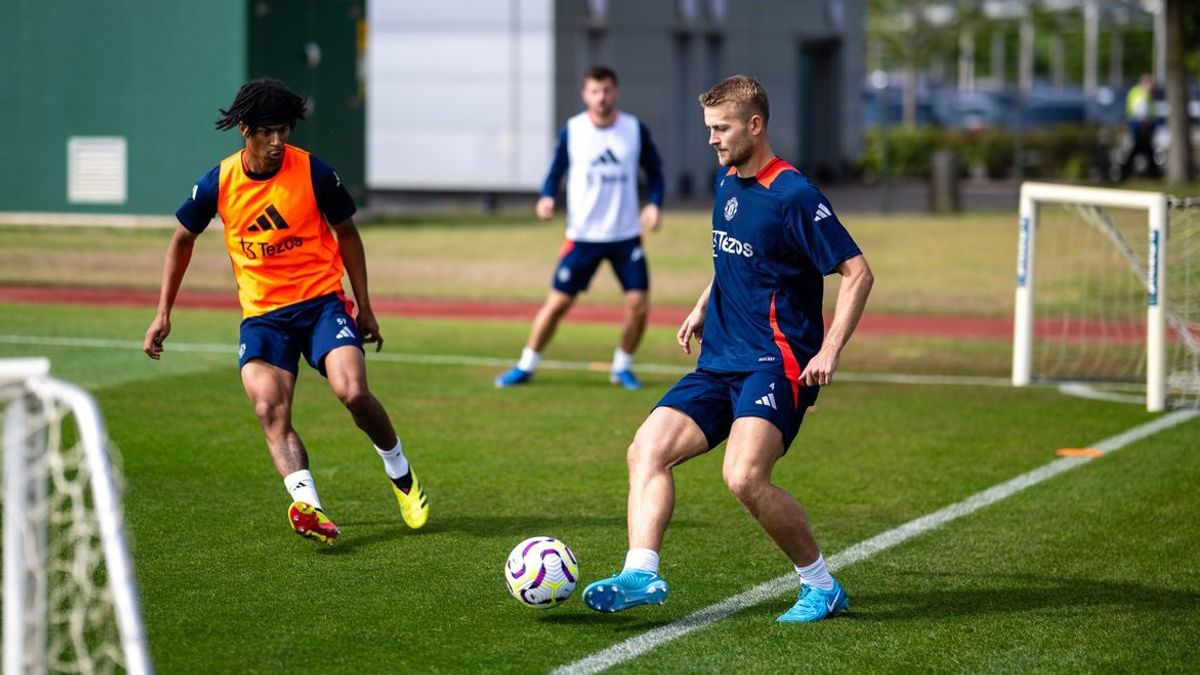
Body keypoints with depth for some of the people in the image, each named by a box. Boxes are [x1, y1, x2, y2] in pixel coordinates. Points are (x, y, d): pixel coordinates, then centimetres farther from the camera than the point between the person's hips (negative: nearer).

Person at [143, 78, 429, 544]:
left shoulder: (314, 173, -7)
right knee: (269, 411, -21)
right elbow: (183, 239, 12)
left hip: (322, 301, -2)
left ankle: (401, 475, 6)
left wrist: (365, 308, 6)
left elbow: (346, 234, 7)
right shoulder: (219, 183, -3)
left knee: (353, 392, -20)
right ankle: (307, 506, -34)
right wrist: (163, 314, 7)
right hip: (261, 314, 2)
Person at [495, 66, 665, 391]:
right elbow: (555, 172, 6)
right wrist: (547, 197, -14)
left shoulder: (635, 130, -1)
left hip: (626, 235, 1)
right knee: (557, 302, -2)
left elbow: (655, 172, 8)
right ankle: (526, 366, 14)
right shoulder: (571, 131, -3)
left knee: (639, 304, -7)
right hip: (583, 235, -1)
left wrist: (654, 204, -10)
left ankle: (622, 366, 16)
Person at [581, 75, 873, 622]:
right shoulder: (726, 185, 13)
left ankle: (821, 588, -9)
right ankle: (641, 573, -17)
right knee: (647, 450, -8)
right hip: (719, 363, 9)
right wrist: (704, 307, 21)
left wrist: (829, 352, -19)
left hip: (776, 364, -9)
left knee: (744, 477, -25)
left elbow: (858, 273, -13)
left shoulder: (792, 196, -13)